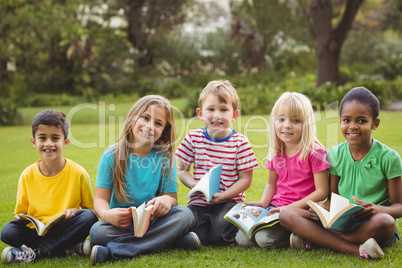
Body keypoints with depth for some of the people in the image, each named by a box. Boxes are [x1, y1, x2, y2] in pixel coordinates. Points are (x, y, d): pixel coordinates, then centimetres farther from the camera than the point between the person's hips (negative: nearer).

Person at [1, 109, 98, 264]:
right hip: (36, 230, 2)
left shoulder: (78, 173, -5)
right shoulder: (27, 176, 0)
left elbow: (91, 208, 3)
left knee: (89, 217, -29)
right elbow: (21, 211, 11)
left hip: (66, 228, -1)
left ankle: (35, 252, -27)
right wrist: (20, 217, -13)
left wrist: (76, 211, -18)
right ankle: (71, 247, -24)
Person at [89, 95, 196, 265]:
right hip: (121, 223, -1)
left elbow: (172, 197, 1)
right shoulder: (112, 156, -3)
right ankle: (176, 240, -28)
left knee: (185, 215, -28)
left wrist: (167, 200, -26)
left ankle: (112, 251, -31)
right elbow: (101, 198, -5)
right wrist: (106, 214, -31)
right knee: (97, 231, -31)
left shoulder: (164, 158, 0)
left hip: (154, 220, 1)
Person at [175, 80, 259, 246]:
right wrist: (193, 184, -13)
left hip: (228, 202, -2)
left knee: (220, 236, -26)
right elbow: (182, 170, 9)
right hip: (199, 201, 2)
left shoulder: (240, 142, -3)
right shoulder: (193, 138, 3)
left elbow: (245, 178, -2)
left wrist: (223, 195, -17)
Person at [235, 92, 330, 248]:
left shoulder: (314, 151, -9)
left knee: (265, 238, -27)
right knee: (242, 238, -9)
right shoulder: (276, 153, 9)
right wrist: (263, 203, 1)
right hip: (275, 208, 7)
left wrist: (292, 207, -18)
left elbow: (322, 191, -11)